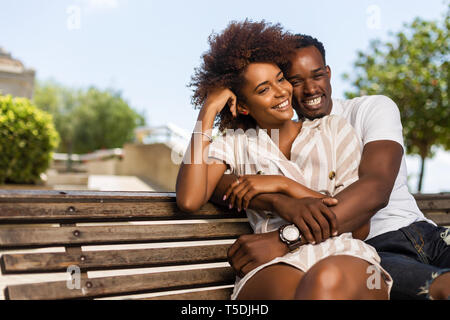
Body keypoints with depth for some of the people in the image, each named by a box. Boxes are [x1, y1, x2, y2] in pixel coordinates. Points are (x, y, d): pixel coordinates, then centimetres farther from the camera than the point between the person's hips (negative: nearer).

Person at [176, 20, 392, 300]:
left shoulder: (334, 129, 15)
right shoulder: (235, 143, 15)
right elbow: (189, 200, -5)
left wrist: (284, 184, -4)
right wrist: (208, 111, 0)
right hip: (274, 266, -1)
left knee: (328, 279, -37)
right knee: (290, 291, -39)